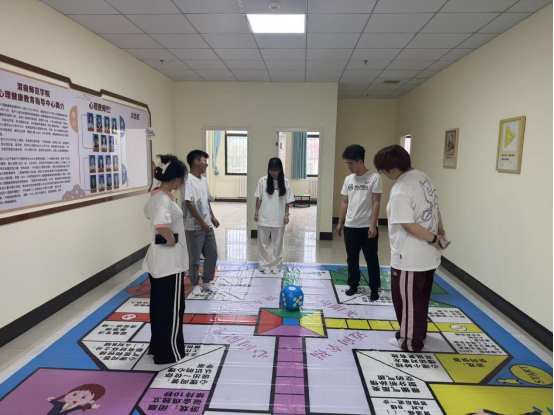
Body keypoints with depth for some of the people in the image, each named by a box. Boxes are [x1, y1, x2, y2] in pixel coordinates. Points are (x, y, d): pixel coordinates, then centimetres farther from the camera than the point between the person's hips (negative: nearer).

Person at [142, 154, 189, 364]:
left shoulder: (156, 195, 6)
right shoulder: (164, 199, -23)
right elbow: (160, 224, -42)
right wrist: (171, 239, -23)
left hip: (157, 260, 9)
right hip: (169, 261, -9)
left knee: (159, 305, 19)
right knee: (171, 308, 5)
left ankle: (158, 346, 34)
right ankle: (169, 353, 19)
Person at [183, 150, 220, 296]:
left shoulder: (204, 180, 11)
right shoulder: (188, 180, -16)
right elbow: (189, 203, -20)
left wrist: (212, 217, 14)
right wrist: (201, 222, -19)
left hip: (207, 225, 8)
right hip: (194, 227, -8)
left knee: (212, 254, 13)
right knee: (194, 258, 6)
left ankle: (207, 282, 27)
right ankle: (195, 284, 22)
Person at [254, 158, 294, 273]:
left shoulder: (285, 182, -3)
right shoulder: (263, 181, -4)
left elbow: (287, 201, 2)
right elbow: (259, 198, 0)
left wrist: (286, 214, -1)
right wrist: (256, 212, -1)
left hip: (278, 218, 1)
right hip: (264, 217, 0)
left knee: (278, 243, 10)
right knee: (263, 242, 7)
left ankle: (276, 265, 24)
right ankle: (265, 265, 20)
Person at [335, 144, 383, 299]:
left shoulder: (374, 178, -9)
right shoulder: (348, 179, 7)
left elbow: (376, 203, -11)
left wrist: (373, 225, -15)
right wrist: (340, 223, 11)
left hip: (367, 227, -5)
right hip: (350, 226, 5)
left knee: (371, 259, 6)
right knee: (352, 258, 13)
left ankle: (374, 288, 20)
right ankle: (353, 285, 28)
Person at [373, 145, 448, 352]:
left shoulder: (401, 190, -24)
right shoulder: (424, 178, 6)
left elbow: (408, 225, -25)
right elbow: (435, 209, 14)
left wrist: (433, 239, -13)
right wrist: (440, 232, 19)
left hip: (410, 257, -9)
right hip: (428, 255, 10)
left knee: (407, 299, 9)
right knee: (421, 297, 23)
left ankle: (410, 341, 25)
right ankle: (418, 334, 41)